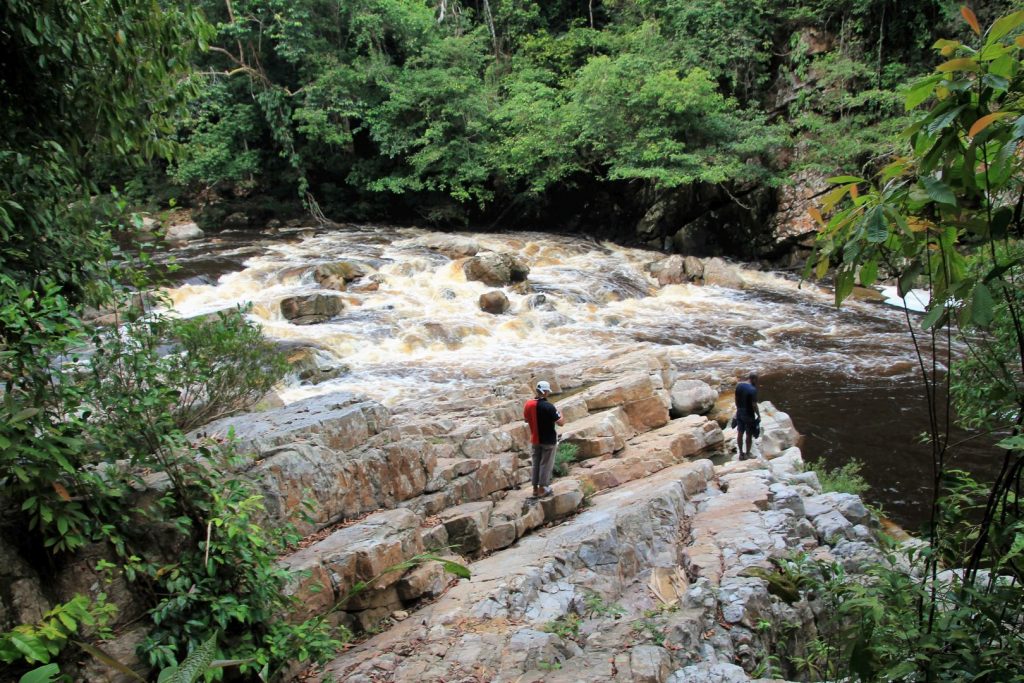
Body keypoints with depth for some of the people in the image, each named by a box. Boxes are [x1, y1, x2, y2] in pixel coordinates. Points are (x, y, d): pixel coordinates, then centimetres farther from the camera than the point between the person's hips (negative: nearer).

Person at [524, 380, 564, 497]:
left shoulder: (528, 404, -4)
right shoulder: (548, 406, -22)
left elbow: (526, 420, 11)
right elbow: (561, 422, -17)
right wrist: (559, 414, 2)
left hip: (535, 439, 5)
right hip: (548, 440, -5)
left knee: (536, 463, 15)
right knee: (546, 464, 6)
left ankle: (535, 488, 20)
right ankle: (542, 489, 12)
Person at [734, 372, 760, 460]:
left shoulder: (738, 385, -2)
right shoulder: (753, 389, -22)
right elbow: (754, 404, -20)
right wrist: (758, 415, -7)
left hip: (739, 413, 6)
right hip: (748, 415, -6)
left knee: (740, 433, 15)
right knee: (749, 435, 8)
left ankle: (741, 453, 25)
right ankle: (747, 454, 18)